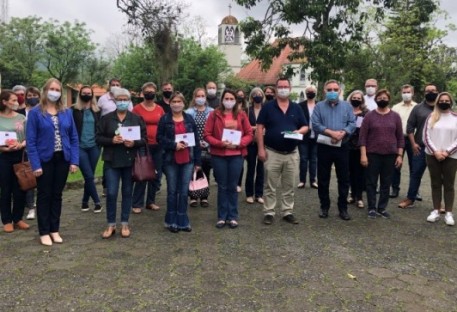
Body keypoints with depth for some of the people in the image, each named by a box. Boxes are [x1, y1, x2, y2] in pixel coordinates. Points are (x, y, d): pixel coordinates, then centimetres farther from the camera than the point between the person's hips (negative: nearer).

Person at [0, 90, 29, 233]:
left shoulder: (21, 118, 5)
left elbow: (28, 138, 4)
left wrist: (21, 145, -15)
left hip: (20, 156, 2)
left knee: (20, 189, 6)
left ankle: (18, 218, 20)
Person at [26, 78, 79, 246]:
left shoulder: (67, 112, 4)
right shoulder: (35, 112, -6)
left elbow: (74, 138, 5)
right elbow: (31, 141, -8)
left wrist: (74, 160, -4)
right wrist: (35, 164, -15)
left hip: (62, 158, 3)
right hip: (44, 159, -3)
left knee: (57, 195, 12)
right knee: (44, 196, 7)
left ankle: (54, 230, 23)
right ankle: (44, 232, 17)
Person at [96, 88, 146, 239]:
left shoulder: (137, 119, 5)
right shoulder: (106, 118, 5)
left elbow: (144, 139, 3)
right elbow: (98, 138, 1)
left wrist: (134, 143, -17)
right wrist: (112, 140, -16)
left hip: (130, 161, 1)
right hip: (112, 161, 0)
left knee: (127, 192, 7)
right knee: (111, 193, -2)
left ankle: (125, 224, 19)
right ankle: (111, 225, 12)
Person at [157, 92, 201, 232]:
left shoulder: (189, 119, 7)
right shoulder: (164, 119, 1)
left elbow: (196, 140, 6)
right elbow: (160, 138, -4)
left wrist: (198, 161, 2)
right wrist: (174, 145, -20)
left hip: (188, 160, 2)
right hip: (171, 160, -2)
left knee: (184, 191, 6)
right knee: (172, 191, 7)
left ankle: (183, 221, 16)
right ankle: (171, 221, 18)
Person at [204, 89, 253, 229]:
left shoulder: (241, 115, 5)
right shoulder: (214, 114, 0)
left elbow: (249, 134, 4)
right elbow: (207, 135, -3)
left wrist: (239, 144, -12)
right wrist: (220, 143, -17)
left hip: (236, 155, 1)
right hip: (218, 155, -1)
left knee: (232, 187, 8)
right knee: (222, 187, 7)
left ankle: (232, 217, 18)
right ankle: (222, 217, 17)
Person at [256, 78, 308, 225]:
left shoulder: (296, 108, 9)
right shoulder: (268, 107, -1)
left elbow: (305, 127, 12)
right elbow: (260, 128, -4)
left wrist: (299, 131, -13)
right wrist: (261, 149, -11)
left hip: (292, 153, 3)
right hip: (272, 152, -3)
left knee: (289, 186, 9)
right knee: (270, 186, 2)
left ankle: (288, 212, 20)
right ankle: (269, 212, 11)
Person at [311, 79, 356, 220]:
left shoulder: (347, 106, 8)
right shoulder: (319, 106, 4)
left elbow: (352, 124, -2)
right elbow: (315, 124, -9)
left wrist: (342, 133, -19)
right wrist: (331, 133, -19)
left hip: (342, 147, 1)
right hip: (324, 147, -1)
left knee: (344, 179, 6)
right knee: (323, 179, 6)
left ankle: (343, 208, 17)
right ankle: (324, 207, 19)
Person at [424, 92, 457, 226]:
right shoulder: (431, 117, 6)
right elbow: (426, 137, 1)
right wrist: (435, 152, -9)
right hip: (432, 155, 1)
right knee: (435, 183, 7)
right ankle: (436, 211, 12)